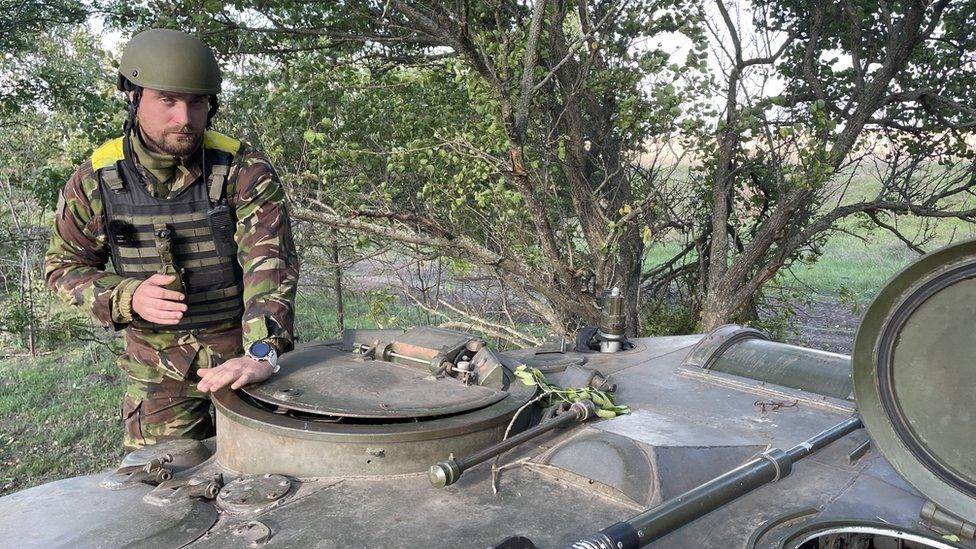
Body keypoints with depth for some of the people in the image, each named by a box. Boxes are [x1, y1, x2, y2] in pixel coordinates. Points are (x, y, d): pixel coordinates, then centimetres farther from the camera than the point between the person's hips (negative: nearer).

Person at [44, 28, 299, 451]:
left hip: (248, 356, -1)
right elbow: (63, 266, 4)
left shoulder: (245, 170, -14)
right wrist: (128, 297, -16)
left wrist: (263, 352, -39)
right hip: (157, 366, 1)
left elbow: (270, 261, -25)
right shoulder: (94, 181, -7)